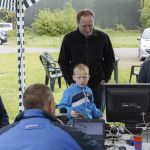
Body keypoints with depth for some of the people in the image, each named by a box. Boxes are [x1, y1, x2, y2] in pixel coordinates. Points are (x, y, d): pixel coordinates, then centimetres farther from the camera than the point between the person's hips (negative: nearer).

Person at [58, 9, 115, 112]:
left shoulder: (103, 37, -1)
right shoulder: (69, 39, -2)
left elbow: (110, 60, 8)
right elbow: (63, 62, 5)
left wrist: (105, 79, 1)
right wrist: (70, 81, -2)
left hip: (97, 85, 0)